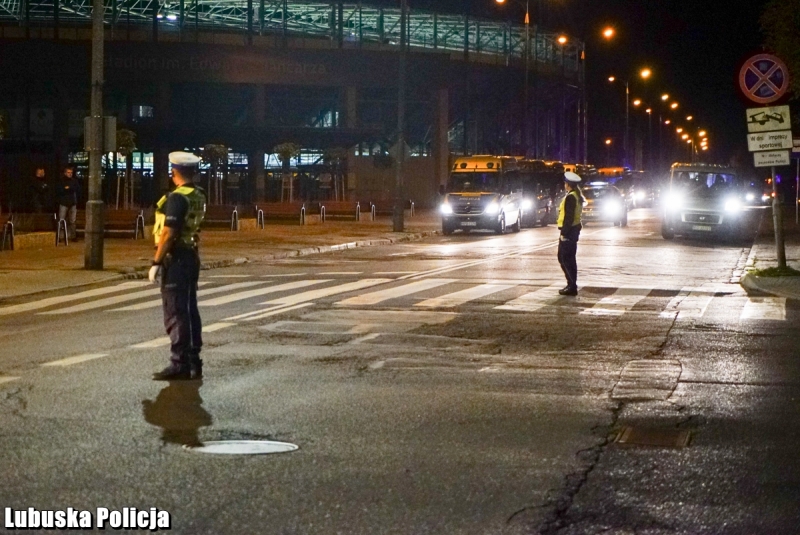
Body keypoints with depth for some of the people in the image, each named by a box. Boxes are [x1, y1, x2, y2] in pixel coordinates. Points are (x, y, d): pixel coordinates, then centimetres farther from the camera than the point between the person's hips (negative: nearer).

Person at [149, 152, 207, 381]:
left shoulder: (177, 198, -17)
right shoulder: (199, 196, 10)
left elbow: (168, 233, -21)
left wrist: (156, 262, -17)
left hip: (176, 259, -9)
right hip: (192, 256, 9)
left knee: (175, 312, -5)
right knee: (190, 310, 13)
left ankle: (179, 364, -4)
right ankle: (194, 363, 17)